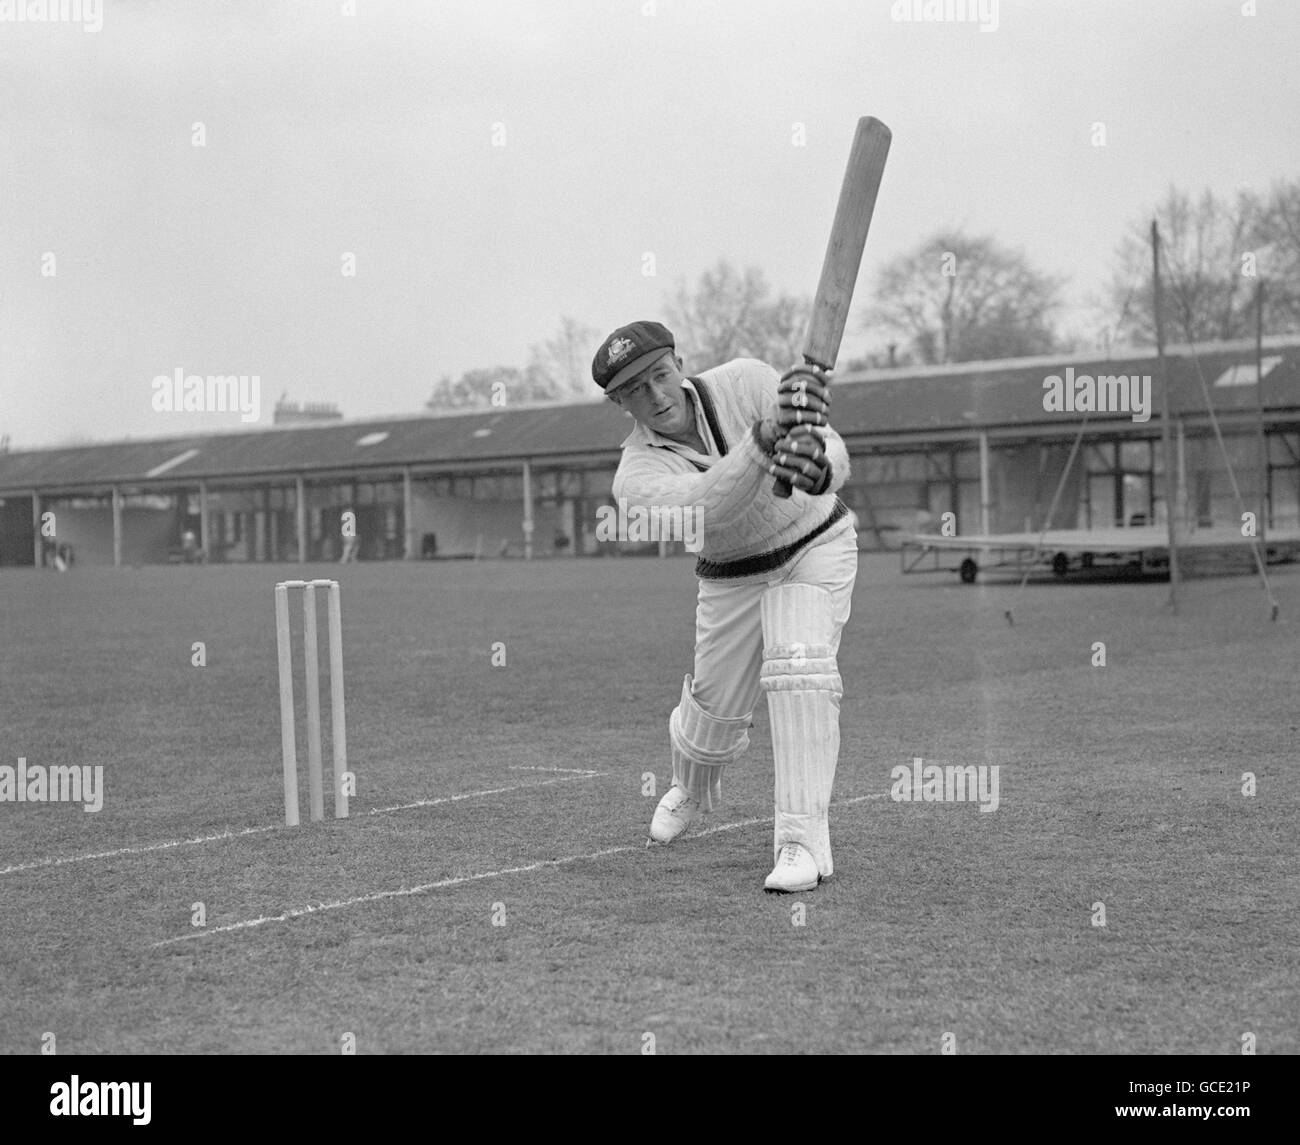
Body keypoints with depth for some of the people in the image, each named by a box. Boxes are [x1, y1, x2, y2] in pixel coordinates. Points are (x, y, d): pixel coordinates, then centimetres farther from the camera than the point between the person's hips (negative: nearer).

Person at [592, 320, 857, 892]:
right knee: (716, 709, 7)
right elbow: (702, 508, -45)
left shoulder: (744, 381, -23)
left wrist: (815, 464, -59)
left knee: (799, 668, -24)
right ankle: (692, 789, 44)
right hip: (733, 581, 2)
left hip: (817, 547, -2)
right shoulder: (637, 474, -23)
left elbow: (834, 458, -33)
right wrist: (769, 434, -60)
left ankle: (803, 839, -21)